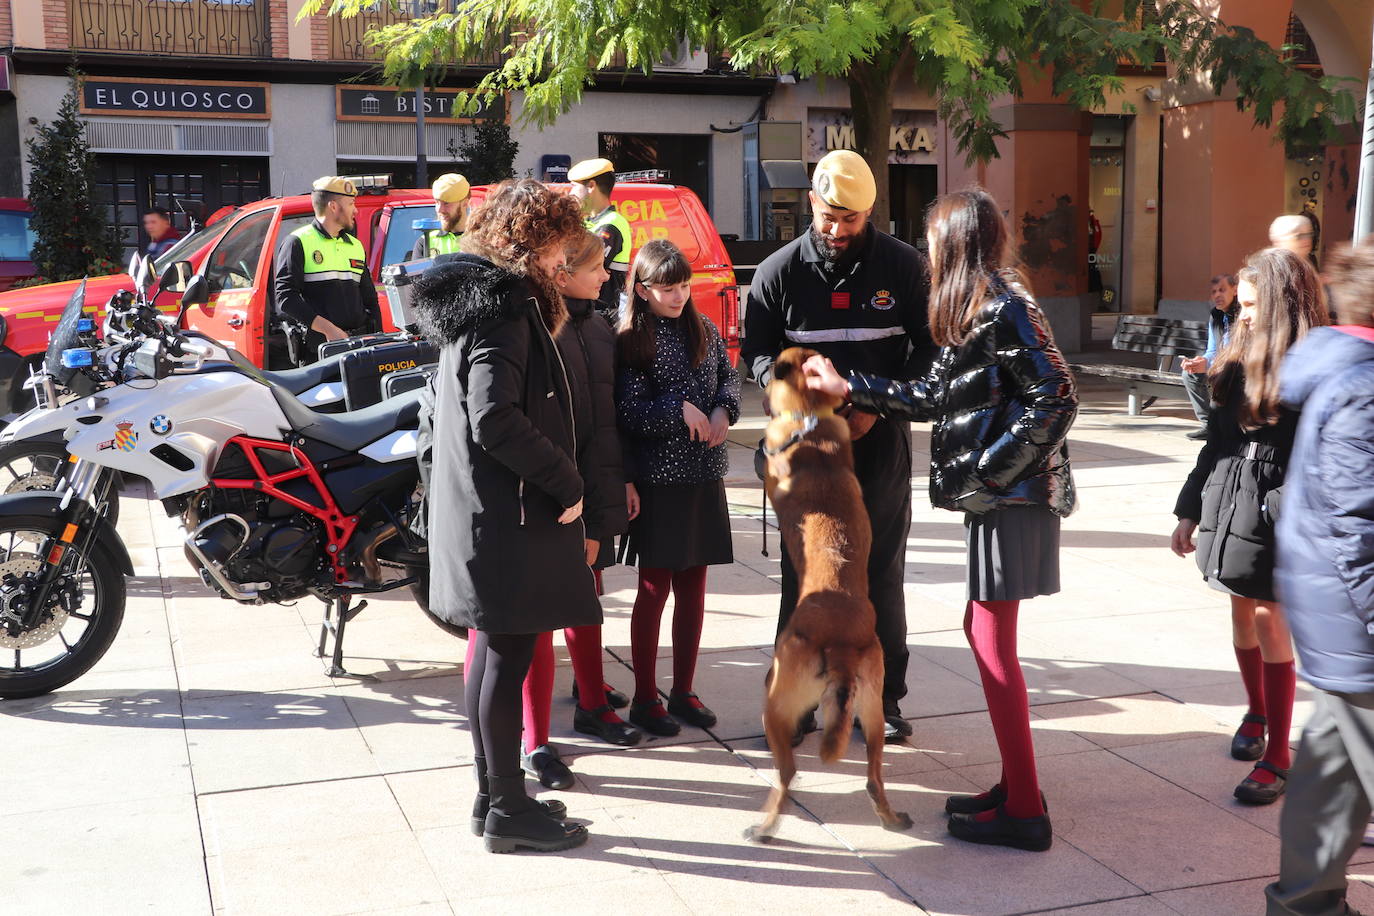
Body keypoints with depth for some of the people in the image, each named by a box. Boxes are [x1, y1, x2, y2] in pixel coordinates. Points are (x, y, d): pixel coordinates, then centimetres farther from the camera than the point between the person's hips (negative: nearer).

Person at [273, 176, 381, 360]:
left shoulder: (356, 246, 23)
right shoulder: (297, 243, 3)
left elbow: (370, 300, 27)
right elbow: (285, 297, -8)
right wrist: (328, 329, -18)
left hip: (359, 346, 5)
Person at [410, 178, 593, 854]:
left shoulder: (470, 294, 15)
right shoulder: (504, 305, -16)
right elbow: (495, 419, -25)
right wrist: (566, 483, -17)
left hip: (475, 507, 10)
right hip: (508, 510, -10)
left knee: (492, 650, 15)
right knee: (509, 655, -3)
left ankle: (492, 794, 25)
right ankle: (508, 811, 7)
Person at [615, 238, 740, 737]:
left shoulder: (703, 330, 8)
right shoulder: (631, 341, -8)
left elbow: (728, 375, 15)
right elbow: (628, 413, -11)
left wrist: (724, 411, -3)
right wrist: (680, 409, -17)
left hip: (704, 474, 5)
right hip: (657, 479, -5)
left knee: (693, 584, 10)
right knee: (655, 587, 1)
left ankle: (683, 692, 21)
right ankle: (645, 699, 11)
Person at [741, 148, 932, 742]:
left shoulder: (903, 265, -1)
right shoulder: (779, 271, 0)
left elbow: (928, 346, 2)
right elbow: (759, 351, 3)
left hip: (881, 438, 0)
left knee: (882, 571, 7)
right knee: (805, 571, 4)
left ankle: (885, 697, 19)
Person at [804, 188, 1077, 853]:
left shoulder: (1004, 306, -14)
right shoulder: (975, 308, 16)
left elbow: (1056, 398, -20)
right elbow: (932, 397, 18)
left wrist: (991, 469, -19)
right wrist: (848, 388, 20)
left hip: (1011, 497, -10)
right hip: (992, 497, 10)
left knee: (992, 643, -5)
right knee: (983, 631, 14)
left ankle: (1024, 812, 3)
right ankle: (1016, 783, 23)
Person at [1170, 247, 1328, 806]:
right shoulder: (1239, 361, 9)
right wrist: (1190, 511, 15)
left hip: (1279, 516, -6)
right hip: (1229, 506, 6)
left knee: (1270, 622, -3)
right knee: (1243, 614, 16)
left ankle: (1277, 756, 6)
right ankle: (1256, 714, 38)